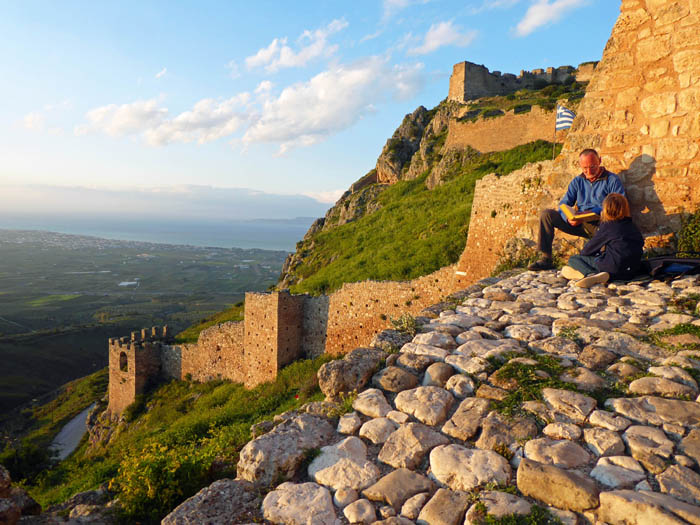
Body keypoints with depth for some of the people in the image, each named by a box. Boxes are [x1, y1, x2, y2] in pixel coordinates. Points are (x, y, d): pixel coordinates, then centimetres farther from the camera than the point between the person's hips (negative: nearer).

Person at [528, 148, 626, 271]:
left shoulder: (612, 180, 1)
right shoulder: (577, 181, 15)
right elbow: (563, 204, 9)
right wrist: (568, 218, -16)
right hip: (579, 225, 5)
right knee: (546, 214, -11)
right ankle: (545, 259, -14)